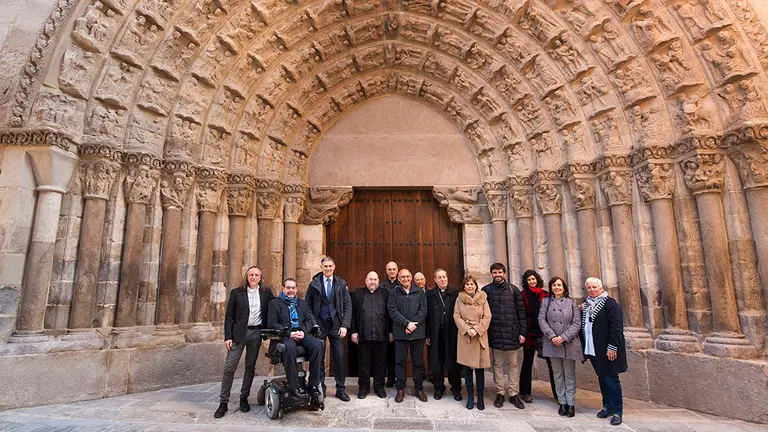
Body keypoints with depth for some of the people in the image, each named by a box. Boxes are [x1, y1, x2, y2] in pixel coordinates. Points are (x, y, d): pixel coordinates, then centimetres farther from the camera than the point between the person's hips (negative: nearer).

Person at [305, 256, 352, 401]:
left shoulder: (341, 283, 4)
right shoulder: (314, 283, 2)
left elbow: (347, 305, 2)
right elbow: (308, 306, 4)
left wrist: (344, 325, -5)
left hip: (336, 325, 1)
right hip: (319, 326, 0)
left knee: (339, 358, 3)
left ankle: (340, 389, 17)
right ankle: (320, 388, 21)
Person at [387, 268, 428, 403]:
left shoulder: (420, 292, 7)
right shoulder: (394, 293, 4)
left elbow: (423, 310, 0)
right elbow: (392, 311, -6)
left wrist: (413, 324, -11)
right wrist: (407, 323, -15)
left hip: (418, 332, 1)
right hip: (400, 333, -1)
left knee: (418, 361, 8)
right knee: (400, 361, 5)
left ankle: (419, 389, 21)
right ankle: (400, 389, 18)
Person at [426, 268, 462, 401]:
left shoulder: (455, 293, 2)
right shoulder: (429, 295, 4)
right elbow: (426, 315, 2)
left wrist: (459, 331, -6)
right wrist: (427, 335, -1)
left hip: (451, 333, -1)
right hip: (435, 334, 1)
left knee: (453, 361, 6)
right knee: (437, 362, 7)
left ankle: (456, 389, 22)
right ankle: (438, 388, 23)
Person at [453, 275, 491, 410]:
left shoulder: (482, 299, 4)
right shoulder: (460, 299, 5)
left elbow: (487, 317, -1)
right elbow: (456, 316, 1)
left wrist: (476, 330, -11)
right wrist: (467, 329, -11)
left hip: (479, 337, 0)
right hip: (464, 337, 0)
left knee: (480, 366, 2)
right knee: (466, 366, 3)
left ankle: (481, 397, 14)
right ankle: (470, 396, 16)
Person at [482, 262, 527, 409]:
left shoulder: (514, 290, 4)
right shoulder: (486, 290, 1)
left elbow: (521, 312, 5)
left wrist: (522, 332, 1)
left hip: (512, 334, 1)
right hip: (494, 335, -1)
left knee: (513, 364, 8)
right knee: (498, 364, 9)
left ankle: (514, 394, 20)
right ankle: (500, 393, 20)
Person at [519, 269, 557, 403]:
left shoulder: (545, 295, 7)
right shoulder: (523, 295, 0)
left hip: (545, 332, 2)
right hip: (529, 333, -1)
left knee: (552, 362, 0)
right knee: (527, 362, 9)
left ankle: (557, 393, 12)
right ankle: (525, 392, 19)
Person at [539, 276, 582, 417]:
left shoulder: (571, 302, 2)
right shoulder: (546, 302, 6)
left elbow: (577, 323, -4)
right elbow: (542, 320, -1)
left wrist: (563, 337, -12)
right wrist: (552, 336, -12)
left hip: (569, 343, -1)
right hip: (552, 343, 1)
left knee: (569, 374, 5)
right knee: (558, 374, 9)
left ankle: (571, 403, 14)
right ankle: (562, 402, 19)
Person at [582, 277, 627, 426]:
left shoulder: (610, 303, -9)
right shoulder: (587, 305, 12)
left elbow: (616, 326, -16)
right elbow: (584, 326, 18)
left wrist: (612, 347, -20)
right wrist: (585, 347, 10)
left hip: (607, 350, -6)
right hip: (593, 349, 7)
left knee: (611, 379, -2)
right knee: (602, 378, 14)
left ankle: (617, 411, 9)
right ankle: (607, 406, 26)